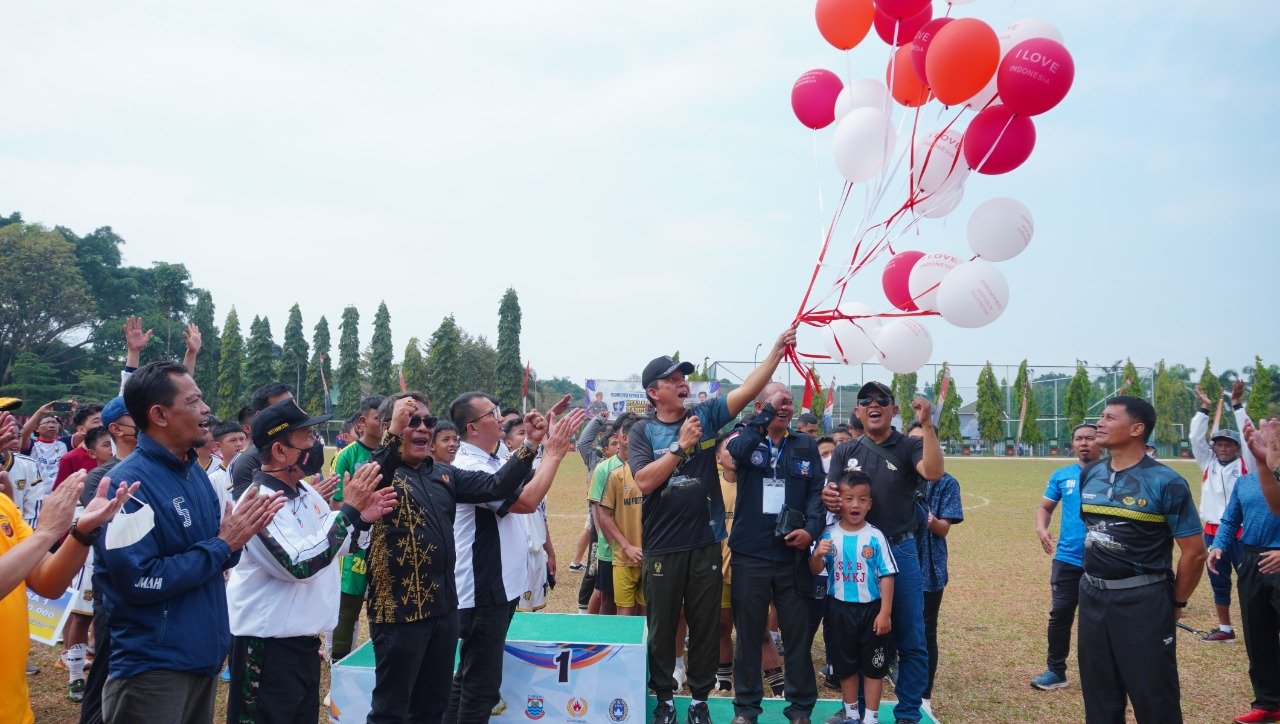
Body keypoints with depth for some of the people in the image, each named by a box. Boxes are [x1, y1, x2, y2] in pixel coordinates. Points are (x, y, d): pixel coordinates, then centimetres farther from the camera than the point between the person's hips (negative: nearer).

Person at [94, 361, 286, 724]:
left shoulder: (195, 472, 8)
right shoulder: (128, 484, -18)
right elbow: (138, 581, -24)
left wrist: (243, 531, -7)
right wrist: (222, 544, -18)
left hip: (204, 656, 8)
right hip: (152, 666, -8)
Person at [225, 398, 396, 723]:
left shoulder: (307, 491, 6)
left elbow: (330, 545, 18)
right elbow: (300, 565, -30)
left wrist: (362, 519, -1)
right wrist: (349, 510, -27)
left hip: (305, 641, 9)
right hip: (267, 646, -9)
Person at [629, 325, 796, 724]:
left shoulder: (705, 415, 2)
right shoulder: (643, 432, -3)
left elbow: (748, 389, -8)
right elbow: (644, 481, -16)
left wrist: (777, 350, -18)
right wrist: (681, 445, -20)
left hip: (706, 542, 2)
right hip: (663, 546, -2)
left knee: (705, 625, 10)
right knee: (662, 626, 10)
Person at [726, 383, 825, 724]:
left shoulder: (806, 445, 9)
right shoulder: (748, 440, 3)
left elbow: (818, 490, 1)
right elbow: (737, 451, -22)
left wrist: (811, 529, -15)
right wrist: (767, 412, -19)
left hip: (793, 554, 1)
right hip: (750, 554, -1)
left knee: (798, 634, 7)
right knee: (748, 633, 9)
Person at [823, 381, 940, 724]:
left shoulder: (909, 447, 0)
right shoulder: (845, 452, 8)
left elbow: (934, 473, -20)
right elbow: (831, 497, 3)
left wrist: (926, 424, -29)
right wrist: (827, 498, -22)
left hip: (900, 551, -2)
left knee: (911, 641, 3)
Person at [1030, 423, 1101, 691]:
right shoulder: (1062, 476, 6)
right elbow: (1045, 507, 13)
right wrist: (1041, 528, -8)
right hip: (1066, 559, 2)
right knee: (1060, 615, 5)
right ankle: (1055, 671, 16)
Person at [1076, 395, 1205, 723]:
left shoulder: (1165, 482, -13)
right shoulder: (1089, 475, 5)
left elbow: (1194, 551, -11)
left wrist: (1176, 603, -3)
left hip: (1143, 600, -6)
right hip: (1092, 597, 6)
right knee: (1099, 698, 18)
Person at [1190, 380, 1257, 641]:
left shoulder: (1245, 464, 0)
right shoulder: (1208, 464, 8)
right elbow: (1195, 437, 1)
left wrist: (1237, 404, -13)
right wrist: (1204, 408, -4)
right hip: (1212, 532, 4)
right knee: (1219, 583, 13)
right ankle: (1225, 628, 24)